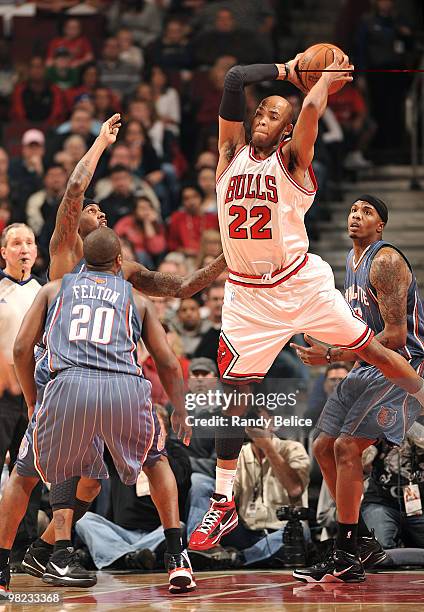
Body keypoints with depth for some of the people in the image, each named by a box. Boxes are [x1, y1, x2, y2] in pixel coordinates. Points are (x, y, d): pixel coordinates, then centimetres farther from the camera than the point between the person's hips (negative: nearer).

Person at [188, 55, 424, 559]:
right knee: (234, 393, 1)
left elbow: (311, 108, -24)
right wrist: (290, 71, -1)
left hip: (302, 285, -2)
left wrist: (326, 80, -6)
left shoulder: (292, 159, -4)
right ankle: (222, 505, 6)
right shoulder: (232, 153, 4)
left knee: (368, 349, 2)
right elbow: (235, 79, -7)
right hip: (249, 296, 2)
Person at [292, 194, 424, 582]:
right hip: (369, 366, 10)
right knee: (324, 448, 9)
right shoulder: (352, 260, 14)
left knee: (347, 447, -18)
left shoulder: (386, 261, -17)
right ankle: (364, 543, 17)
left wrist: (332, 356, -25)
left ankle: (347, 559, -12)